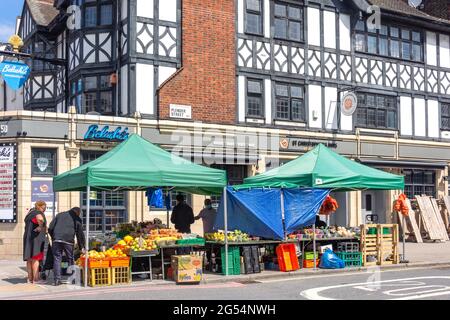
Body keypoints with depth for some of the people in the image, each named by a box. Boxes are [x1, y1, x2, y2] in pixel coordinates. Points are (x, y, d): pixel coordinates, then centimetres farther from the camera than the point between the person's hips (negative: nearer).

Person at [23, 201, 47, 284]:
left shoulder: (30, 213, 20)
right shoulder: (38, 213, -11)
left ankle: (30, 278, 14)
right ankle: (36, 279, -11)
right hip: (35, 238, -9)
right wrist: (41, 226, -17)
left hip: (28, 238, 9)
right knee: (36, 258, -9)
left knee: (30, 259, 10)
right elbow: (40, 219, -35)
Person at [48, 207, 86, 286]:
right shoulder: (77, 219, 14)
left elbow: (50, 228, 13)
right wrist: (82, 247, 21)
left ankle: (57, 280, 1)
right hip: (68, 241, -1)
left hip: (56, 239, 2)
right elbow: (80, 234, 15)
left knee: (57, 259, 5)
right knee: (70, 259, 11)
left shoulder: (59, 215, 20)